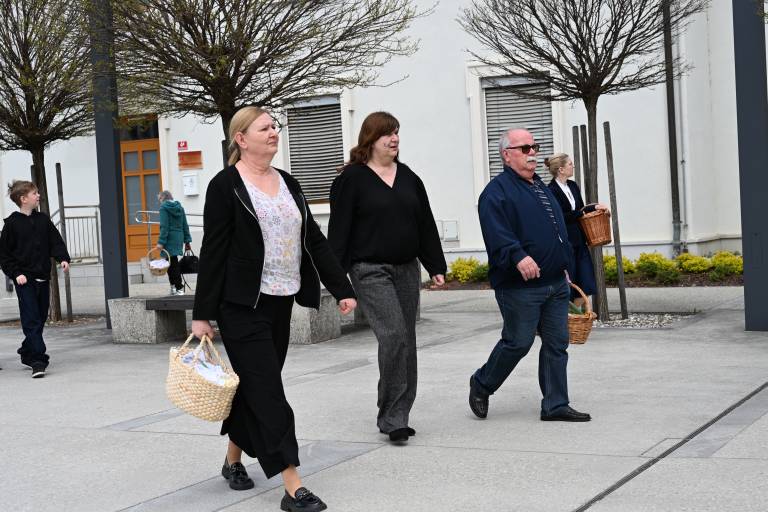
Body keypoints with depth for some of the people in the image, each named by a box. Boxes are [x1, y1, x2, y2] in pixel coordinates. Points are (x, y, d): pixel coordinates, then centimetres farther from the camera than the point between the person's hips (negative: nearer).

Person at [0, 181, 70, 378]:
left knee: (41, 318, 12)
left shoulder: (43, 219, 9)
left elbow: (55, 241, 10)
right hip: (25, 280, -5)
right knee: (31, 321, -10)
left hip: (43, 278, 5)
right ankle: (38, 361, -13)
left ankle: (27, 352, 31)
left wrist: (63, 258, -8)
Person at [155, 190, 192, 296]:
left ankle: (179, 288, -5)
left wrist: (161, 242, -15)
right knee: (173, 262, 13)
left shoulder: (164, 208, -6)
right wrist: (187, 240, 18)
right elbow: (185, 225, 14)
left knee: (173, 263, -3)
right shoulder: (180, 207, 14)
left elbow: (164, 226, -14)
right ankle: (174, 287, 13)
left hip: (170, 239, -7)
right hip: (179, 238, 7)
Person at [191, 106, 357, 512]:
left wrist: (342, 289, 6)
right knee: (267, 391, -8)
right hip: (242, 306, -6)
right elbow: (212, 251, -9)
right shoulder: (225, 186, -7)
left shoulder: (288, 184, 12)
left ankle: (233, 460, 34)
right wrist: (202, 314, -10)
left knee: (253, 386, 14)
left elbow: (314, 241, 12)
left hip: (280, 303, 6)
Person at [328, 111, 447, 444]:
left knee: (406, 341, 7)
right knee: (393, 335, -18)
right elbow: (339, 229, -7)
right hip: (370, 271, -6)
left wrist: (436, 267, 13)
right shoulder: (352, 178, -3)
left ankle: (396, 416, 19)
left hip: (407, 269, 6)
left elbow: (426, 225, 17)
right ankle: (392, 417, -9)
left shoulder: (409, 178, 14)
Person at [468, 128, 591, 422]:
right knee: (517, 343, -2)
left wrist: (562, 266, 29)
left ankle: (555, 405, 13)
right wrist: (518, 256, -39)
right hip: (520, 286, -8)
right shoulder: (497, 191, -9)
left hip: (555, 283, 8)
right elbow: (497, 233, -24)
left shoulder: (541, 188, 19)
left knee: (557, 343, 7)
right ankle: (481, 385, 21)